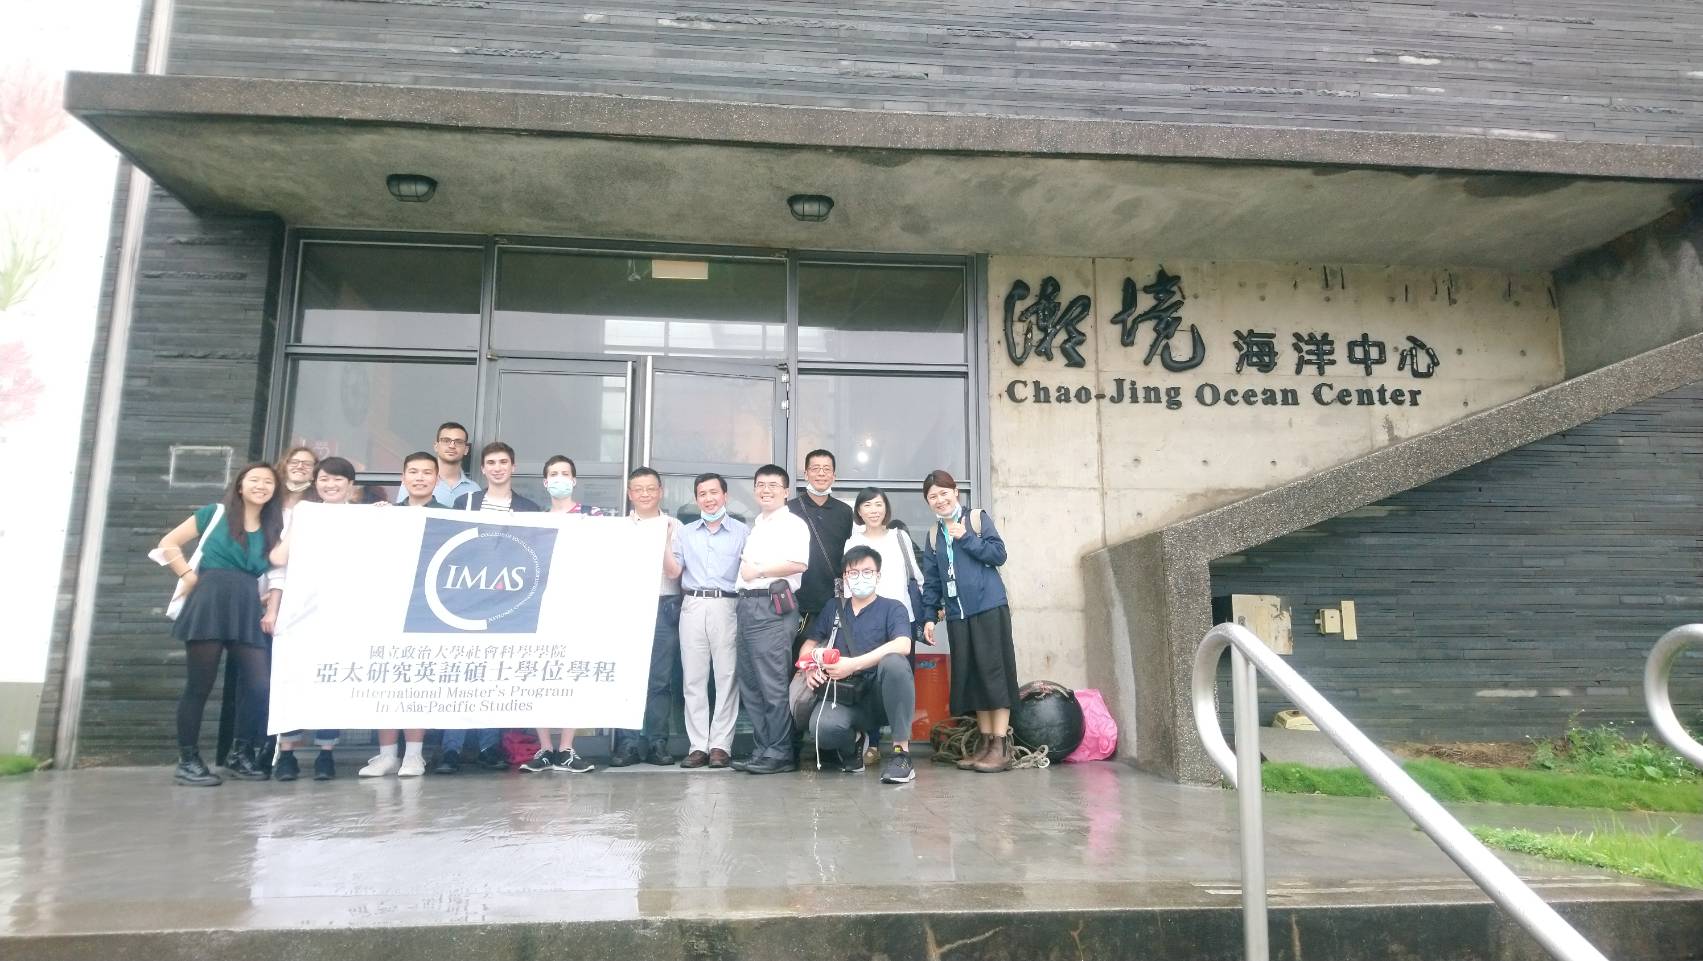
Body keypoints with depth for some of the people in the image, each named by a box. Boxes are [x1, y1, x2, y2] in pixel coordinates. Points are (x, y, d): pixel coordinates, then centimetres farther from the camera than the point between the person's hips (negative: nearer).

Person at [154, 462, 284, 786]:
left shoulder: (274, 528, 17)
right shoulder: (215, 513, 7)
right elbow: (168, 543, 8)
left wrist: (272, 610, 2)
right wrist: (189, 576, -2)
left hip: (249, 610, 4)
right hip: (209, 604, -4)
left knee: (260, 685, -5)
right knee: (199, 685, 0)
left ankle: (241, 755, 11)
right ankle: (187, 760, 11)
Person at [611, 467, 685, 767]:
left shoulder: (674, 527, 7)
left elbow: (674, 572, 1)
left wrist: (663, 540, -9)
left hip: (663, 607, -1)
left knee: (660, 679, 0)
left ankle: (657, 742, 6)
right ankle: (627, 743, 4)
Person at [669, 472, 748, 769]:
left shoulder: (742, 532, 8)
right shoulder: (685, 533, 18)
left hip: (726, 607, -3)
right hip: (692, 606, 3)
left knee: (726, 676, -5)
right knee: (693, 677, 1)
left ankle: (720, 744, 0)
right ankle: (698, 745, 5)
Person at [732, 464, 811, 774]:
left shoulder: (793, 524, -3)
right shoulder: (755, 526, 23)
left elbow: (799, 563, -16)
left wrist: (758, 570, -12)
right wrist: (743, 568, 9)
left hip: (773, 605, -9)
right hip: (748, 604, 9)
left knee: (773, 682, -8)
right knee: (749, 683, 9)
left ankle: (780, 752, -1)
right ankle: (761, 749, 15)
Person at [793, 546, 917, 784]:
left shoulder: (892, 608, 2)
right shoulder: (834, 608, 16)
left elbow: (902, 646, -18)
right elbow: (809, 645, 19)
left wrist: (853, 664, -25)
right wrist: (809, 668, -5)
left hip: (880, 697, -2)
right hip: (842, 695, 2)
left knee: (893, 661, -35)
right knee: (823, 728, -33)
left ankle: (901, 749, -22)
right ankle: (853, 741, 6)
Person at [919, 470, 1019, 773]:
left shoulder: (978, 518, 3)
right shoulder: (933, 535, 14)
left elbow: (999, 554, -7)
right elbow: (931, 580, 14)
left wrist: (965, 537, -11)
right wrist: (930, 616, 7)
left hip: (989, 607, -5)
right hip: (957, 614, 5)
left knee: (993, 672, -6)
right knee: (969, 677, 4)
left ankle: (1001, 747, -3)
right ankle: (986, 743, 10)